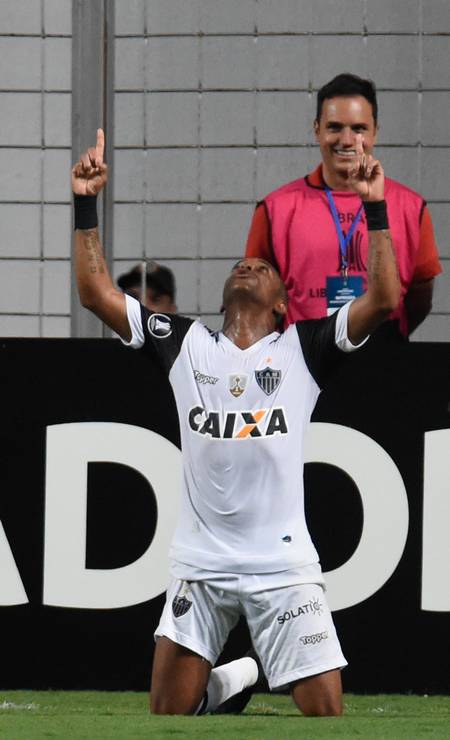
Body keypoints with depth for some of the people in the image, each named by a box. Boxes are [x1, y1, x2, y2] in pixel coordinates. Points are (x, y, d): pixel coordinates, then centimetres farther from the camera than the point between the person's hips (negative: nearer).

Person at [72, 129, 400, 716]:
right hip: (200, 566, 2)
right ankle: (226, 685, 32)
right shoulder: (186, 345, 11)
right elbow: (97, 294, 9)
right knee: (167, 712, 2)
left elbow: (383, 299, -7)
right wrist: (86, 204, 2)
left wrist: (375, 208, -13)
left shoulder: (302, 348, 5)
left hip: (284, 566, -2)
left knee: (326, 712, -7)